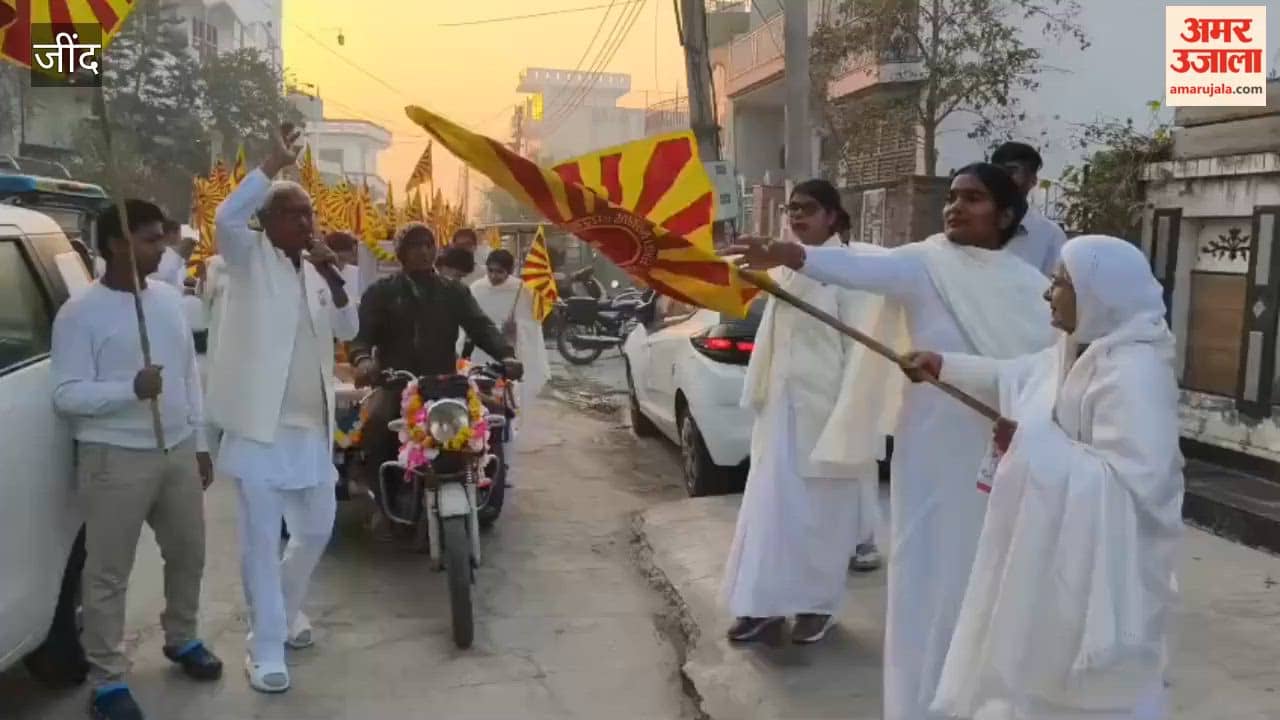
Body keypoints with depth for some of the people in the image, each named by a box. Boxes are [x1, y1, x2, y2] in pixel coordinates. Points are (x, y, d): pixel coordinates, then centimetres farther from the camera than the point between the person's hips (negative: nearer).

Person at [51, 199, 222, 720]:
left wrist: (199, 442, 14)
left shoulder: (168, 298, 8)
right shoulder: (80, 313, -10)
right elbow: (65, 394, -14)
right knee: (109, 572, 2)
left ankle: (182, 639, 39)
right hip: (116, 459, -6)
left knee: (188, 554, 17)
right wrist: (131, 389, -30)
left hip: (178, 451, 6)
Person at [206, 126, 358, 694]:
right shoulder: (251, 258, -3)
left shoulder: (315, 271, 14)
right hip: (260, 424, -6)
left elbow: (348, 331, 7)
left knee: (316, 529, 16)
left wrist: (335, 280, -10)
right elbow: (225, 218, -24)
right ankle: (267, 648, 10)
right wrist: (274, 164, -22)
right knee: (261, 540, 0)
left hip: (311, 425, 6)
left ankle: (286, 610, 39)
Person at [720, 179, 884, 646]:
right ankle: (767, 602, 17)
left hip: (825, 404, -7)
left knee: (820, 506, 5)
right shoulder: (785, 268, 11)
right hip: (783, 404, 7)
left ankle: (818, 604, 19)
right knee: (770, 502, 8)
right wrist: (760, 395, 15)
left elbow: (859, 345, -13)